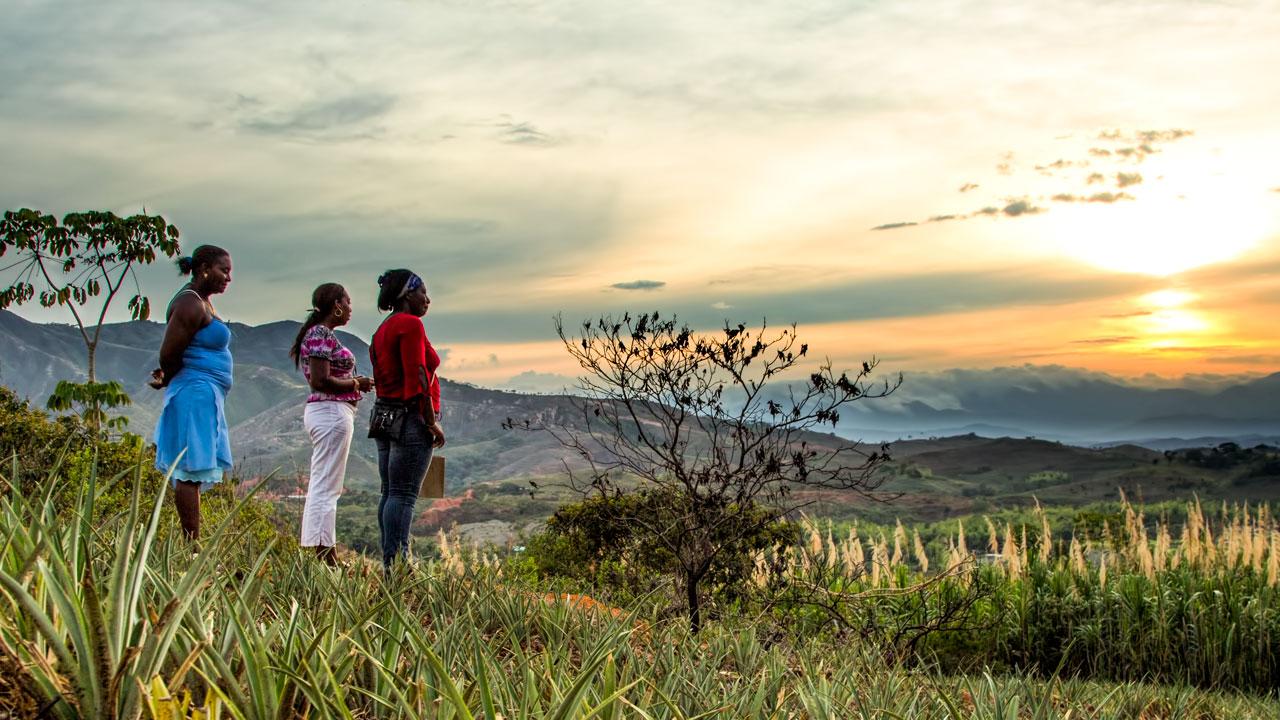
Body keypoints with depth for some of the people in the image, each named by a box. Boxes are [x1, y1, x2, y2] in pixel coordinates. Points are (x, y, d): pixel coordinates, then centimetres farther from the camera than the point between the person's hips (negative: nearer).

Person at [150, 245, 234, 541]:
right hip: (196, 394, -10)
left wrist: (168, 377, 7)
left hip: (205, 396, 10)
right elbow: (168, 355, -16)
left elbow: (172, 356, 23)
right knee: (192, 472, -9)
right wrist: (170, 379, 2)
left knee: (193, 474, 9)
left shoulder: (203, 302, 18)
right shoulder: (191, 304, -14)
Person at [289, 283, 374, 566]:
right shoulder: (321, 335, -13)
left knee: (321, 487, 12)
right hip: (332, 411, -11)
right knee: (327, 487, -9)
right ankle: (324, 555, -8)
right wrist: (357, 383, -10)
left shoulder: (322, 334, 17)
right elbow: (320, 381, -21)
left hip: (328, 412, 11)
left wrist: (355, 383, 9)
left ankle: (326, 556, 18)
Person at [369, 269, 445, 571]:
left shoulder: (383, 329, 19)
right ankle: (397, 563, -12)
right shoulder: (411, 324, -10)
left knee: (390, 493, 9)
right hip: (412, 418, -10)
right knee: (404, 495, -11)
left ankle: (389, 562, 11)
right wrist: (432, 422, -13)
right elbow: (417, 377, -17)